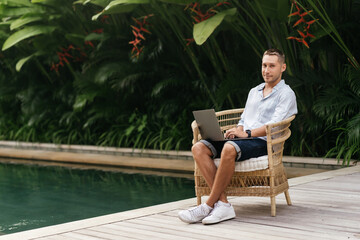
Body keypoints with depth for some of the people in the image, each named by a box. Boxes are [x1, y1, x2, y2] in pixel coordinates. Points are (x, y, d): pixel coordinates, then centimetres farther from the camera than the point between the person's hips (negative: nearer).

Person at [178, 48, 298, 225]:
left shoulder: (286, 94, 4)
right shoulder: (254, 91, 28)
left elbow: (274, 125, -11)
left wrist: (247, 133, -20)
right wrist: (236, 131, 4)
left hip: (263, 142, -7)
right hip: (243, 138, 8)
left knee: (229, 149, -39)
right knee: (199, 148, -18)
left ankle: (208, 206, -29)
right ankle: (223, 204, -28)